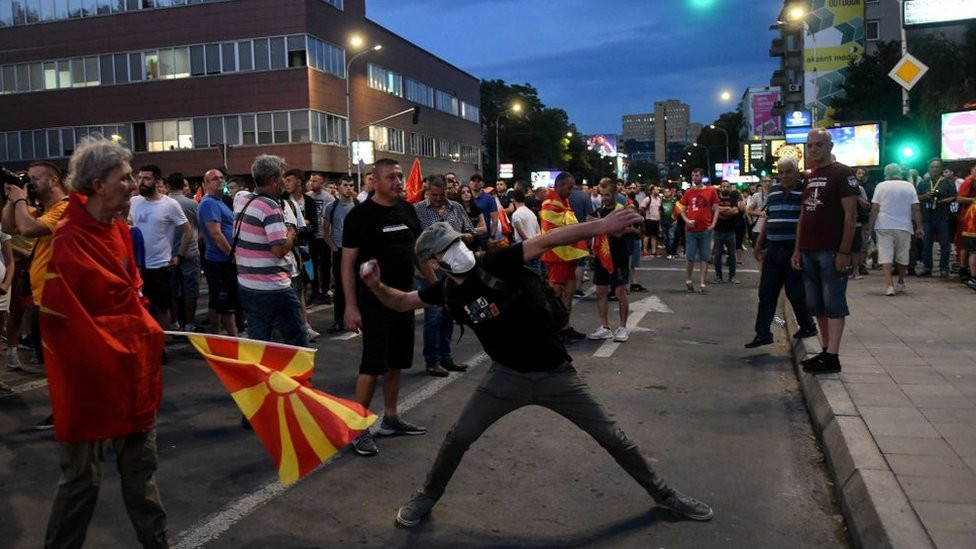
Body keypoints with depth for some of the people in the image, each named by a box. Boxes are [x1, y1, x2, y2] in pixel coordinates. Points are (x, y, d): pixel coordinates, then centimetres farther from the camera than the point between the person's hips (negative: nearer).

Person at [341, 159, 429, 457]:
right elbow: (348, 262, -11)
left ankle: (390, 418, 27)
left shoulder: (407, 210, 7)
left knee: (397, 360, 13)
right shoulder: (360, 214, -10)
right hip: (375, 297, -6)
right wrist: (351, 306, -16)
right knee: (373, 363, -7)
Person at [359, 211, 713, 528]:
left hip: (555, 373, -2)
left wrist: (600, 226, -39)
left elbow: (545, 241, -28)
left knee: (610, 436, 4)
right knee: (459, 437, -2)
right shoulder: (448, 292, -5)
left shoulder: (495, 264, -19)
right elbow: (401, 302, 9)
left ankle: (662, 493, 25)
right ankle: (427, 497, 24)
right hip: (508, 375, 3)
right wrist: (377, 286, -12)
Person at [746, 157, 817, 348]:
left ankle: (807, 326, 24)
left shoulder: (805, 191, -5)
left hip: (794, 251, -6)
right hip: (773, 251, 6)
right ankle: (762, 333, 10)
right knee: (766, 293, 5)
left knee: (795, 293, 2)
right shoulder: (773, 192, 13)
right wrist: (759, 244, 19)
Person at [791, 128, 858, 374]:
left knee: (833, 304, -4)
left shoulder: (842, 173, -5)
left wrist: (844, 252, -16)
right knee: (816, 305, 10)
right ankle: (827, 350, 18)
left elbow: (850, 214, -10)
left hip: (831, 252, -8)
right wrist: (798, 249, 14)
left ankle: (832, 357, -3)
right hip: (809, 252, 8)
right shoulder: (809, 177, 17)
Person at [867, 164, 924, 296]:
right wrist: (919, 227, 1)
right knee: (902, 256, 15)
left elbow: (874, 208, -4)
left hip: (884, 227, -2)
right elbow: (916, 208, -1)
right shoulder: (909, 186, 5)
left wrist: (871, 226, 1)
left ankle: (889, 285, -16)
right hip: (904, 227, 2)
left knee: (885, 255, -4)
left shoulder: (881, 186, 1)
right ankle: (900, 283, 29)